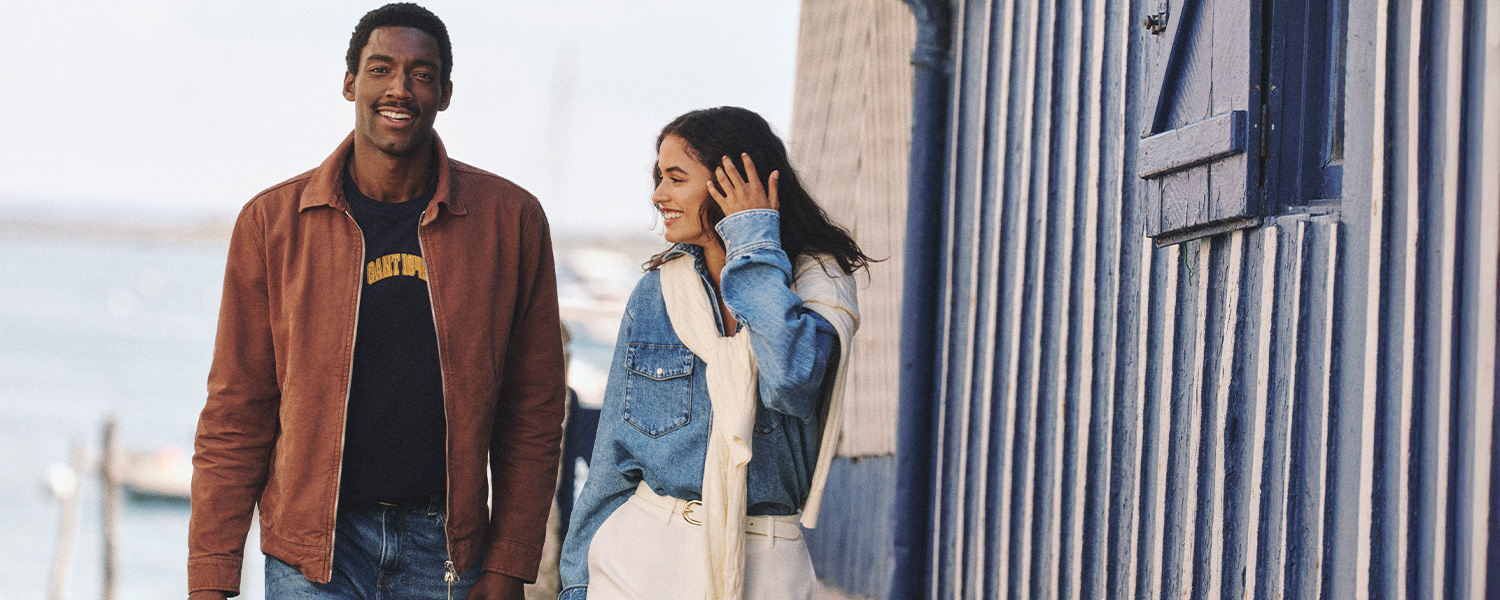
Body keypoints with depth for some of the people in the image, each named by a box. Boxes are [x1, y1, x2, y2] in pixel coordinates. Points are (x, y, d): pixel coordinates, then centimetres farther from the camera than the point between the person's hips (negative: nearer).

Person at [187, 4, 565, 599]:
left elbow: (533, 410, 4)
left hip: (443, 547, 1)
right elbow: (235, 416, 1)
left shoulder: (510, 219, 1)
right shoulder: (272, 222, -1)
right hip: (312, 550, -1)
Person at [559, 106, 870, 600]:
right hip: (639, 558, 2)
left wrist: (755, 248, -15)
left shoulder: (817, 282, -3)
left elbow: (791, 380, -25)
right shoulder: (655, 293, 5)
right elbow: (614, 453, 9)